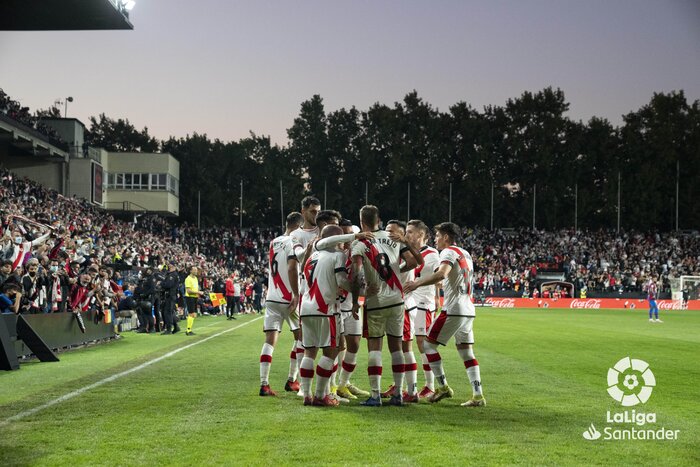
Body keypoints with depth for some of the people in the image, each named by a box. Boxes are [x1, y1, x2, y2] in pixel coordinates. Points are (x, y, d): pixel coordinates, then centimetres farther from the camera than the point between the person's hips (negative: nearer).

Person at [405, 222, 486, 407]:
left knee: (429, 344, 2)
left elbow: (441, 274, -28)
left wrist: (418, 283, -25)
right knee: (466, 352, 9)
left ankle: (443, 386, 1)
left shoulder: (449, 252, -8)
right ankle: (478, 395, 2)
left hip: (453, 309, -9)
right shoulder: (465, 254, 19)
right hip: (468, 309, 9)